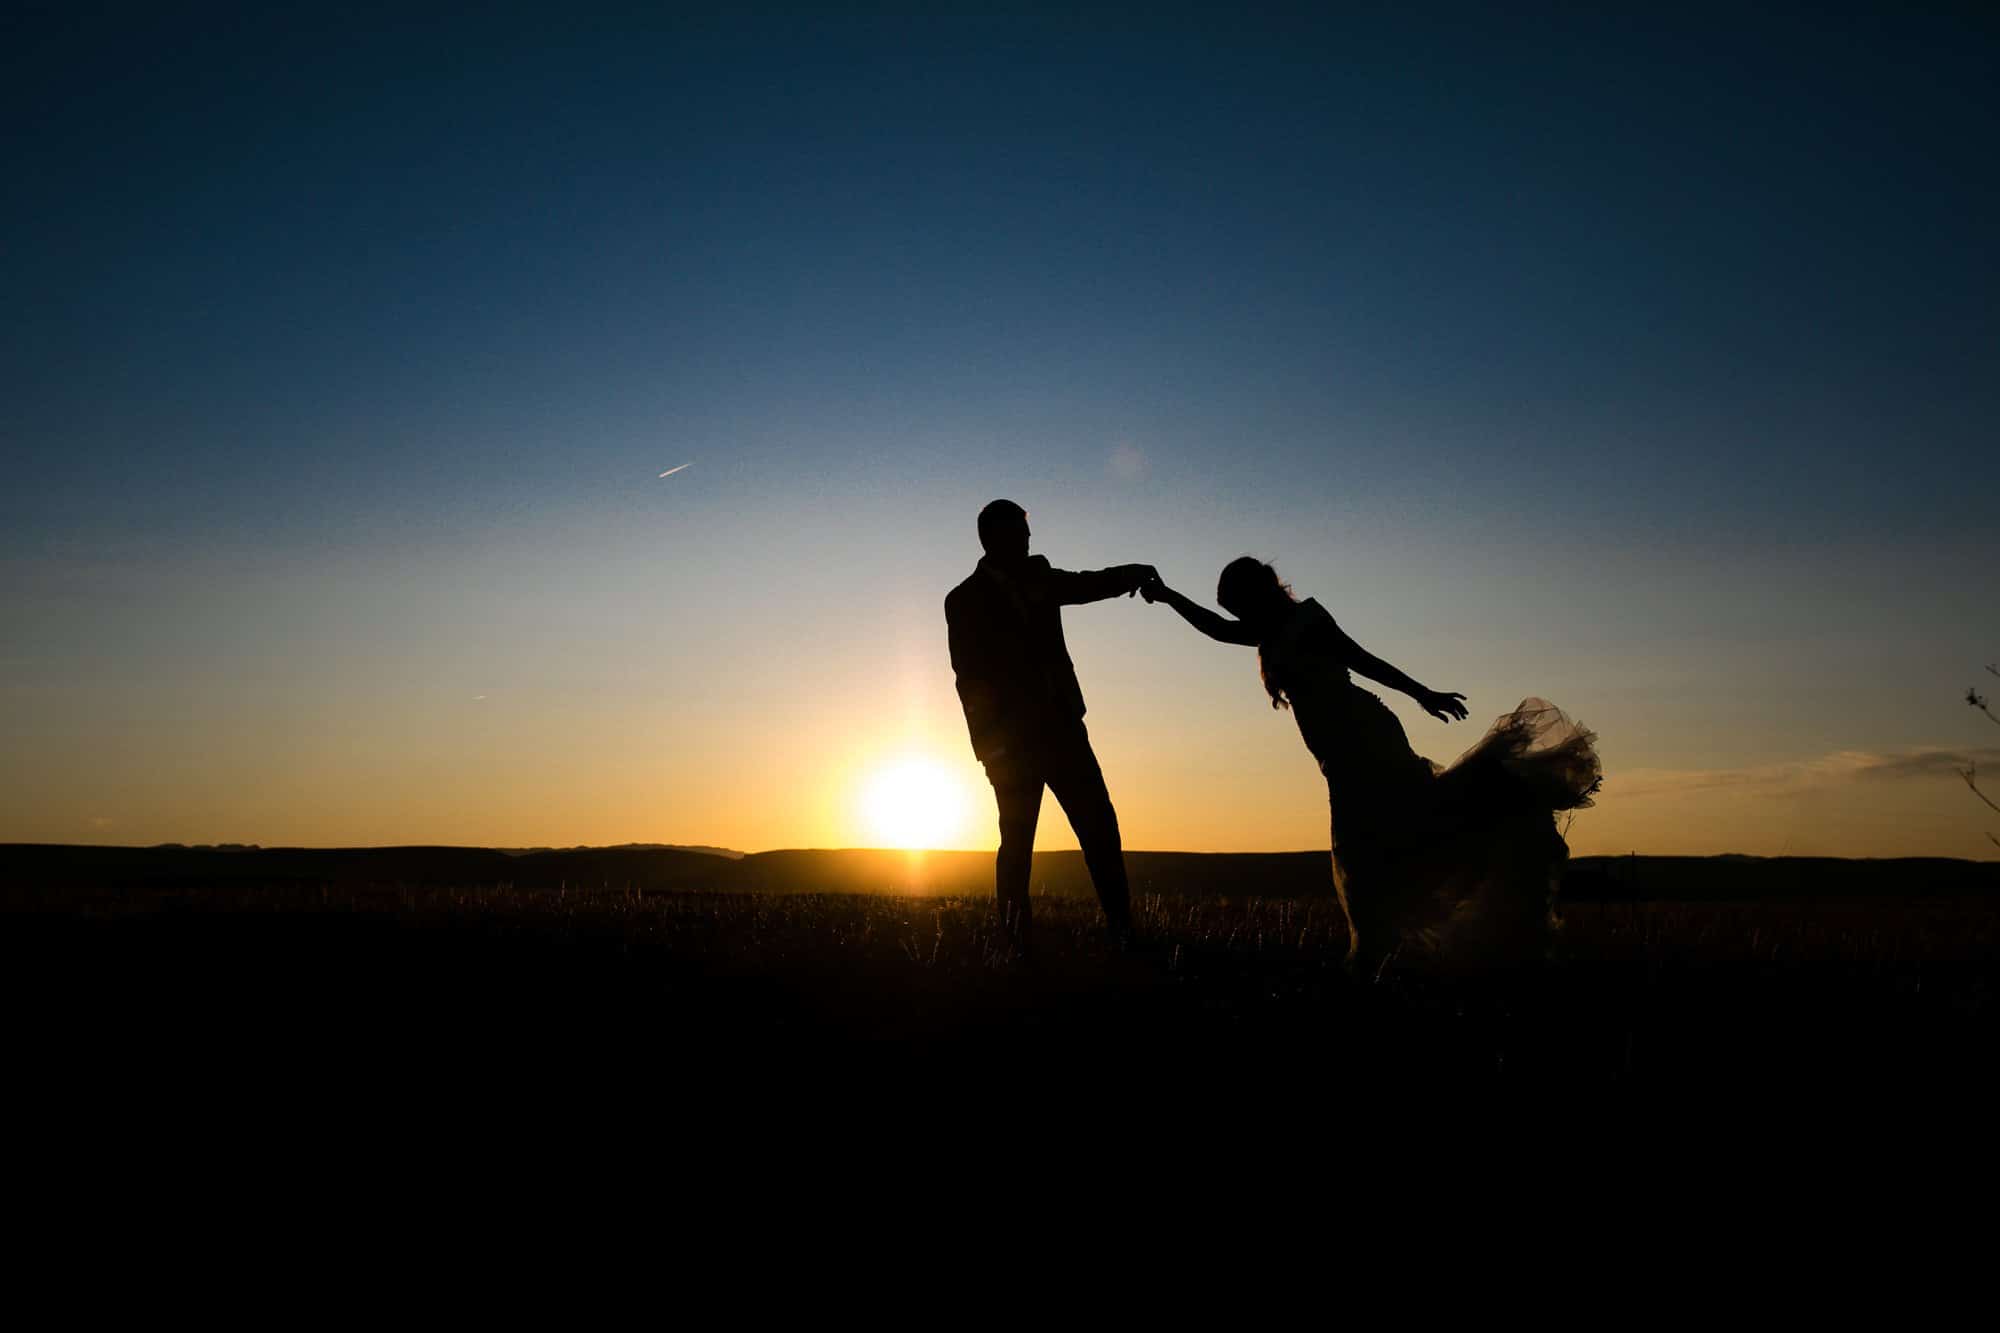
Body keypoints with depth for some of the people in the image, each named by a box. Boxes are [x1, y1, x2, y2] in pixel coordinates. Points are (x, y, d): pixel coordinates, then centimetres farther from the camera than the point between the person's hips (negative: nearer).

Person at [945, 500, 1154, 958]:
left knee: (1099, 824, -1)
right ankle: (1018, 945, 2)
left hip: (1060, 726, 5)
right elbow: (970, 678, -4)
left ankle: (1122, 932, 2)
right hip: (1012, 739, -5)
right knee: (1017, 840, -4)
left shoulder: (1039, 579, 13)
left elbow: (1087, 584, 27)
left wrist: (1133, 574, 9)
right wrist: (992, 740, -11)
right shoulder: (965, 601, -1)